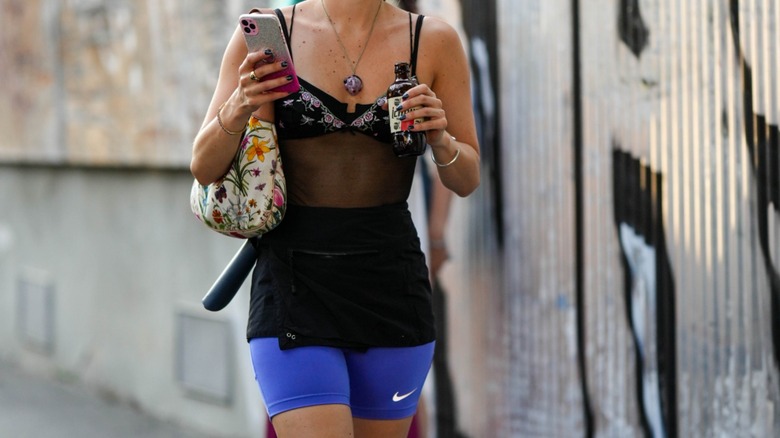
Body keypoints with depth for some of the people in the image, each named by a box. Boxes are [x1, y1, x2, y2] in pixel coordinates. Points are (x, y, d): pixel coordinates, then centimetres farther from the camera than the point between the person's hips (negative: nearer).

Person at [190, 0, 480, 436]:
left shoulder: (434, 41, 2)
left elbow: (467, 180, 10)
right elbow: (205, 168, 0)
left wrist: (440, 140, -12)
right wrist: (238, 109, -20)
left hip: (390, 286, 2)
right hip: (293, 285, -2)